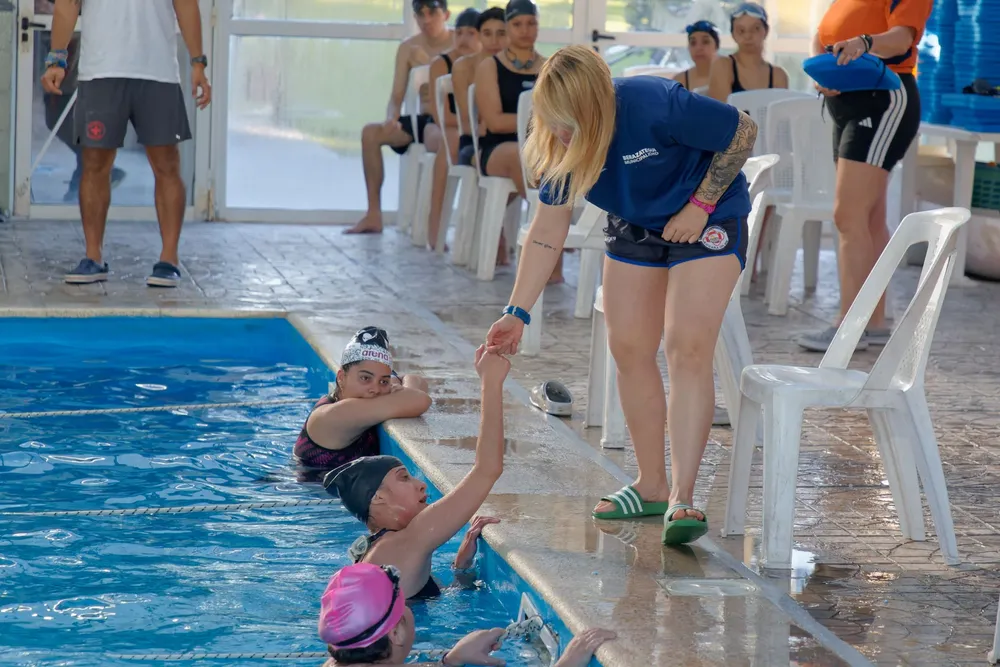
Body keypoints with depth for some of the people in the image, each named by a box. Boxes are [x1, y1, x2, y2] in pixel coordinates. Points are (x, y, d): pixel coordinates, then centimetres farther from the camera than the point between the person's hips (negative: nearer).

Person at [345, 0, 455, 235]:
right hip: (424, 119, 6)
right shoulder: (408, 48, 7)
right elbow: (396, 97, 4)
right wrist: (391, 119, -16)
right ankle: (374, 215, -11)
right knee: (371, 132, -14)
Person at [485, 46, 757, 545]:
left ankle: (682, 499, -22)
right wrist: (517, 313, -12)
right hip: (634, 227, 6)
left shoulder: (658, 107, -36)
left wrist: (700, 205, -21)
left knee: (688, 348, -19)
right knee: (629, 349, 1)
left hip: (707, 219, -6)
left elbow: (744, 132, -21)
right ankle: (651, 487, 15)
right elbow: (548, 231, -9)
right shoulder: (559, 146, -17)